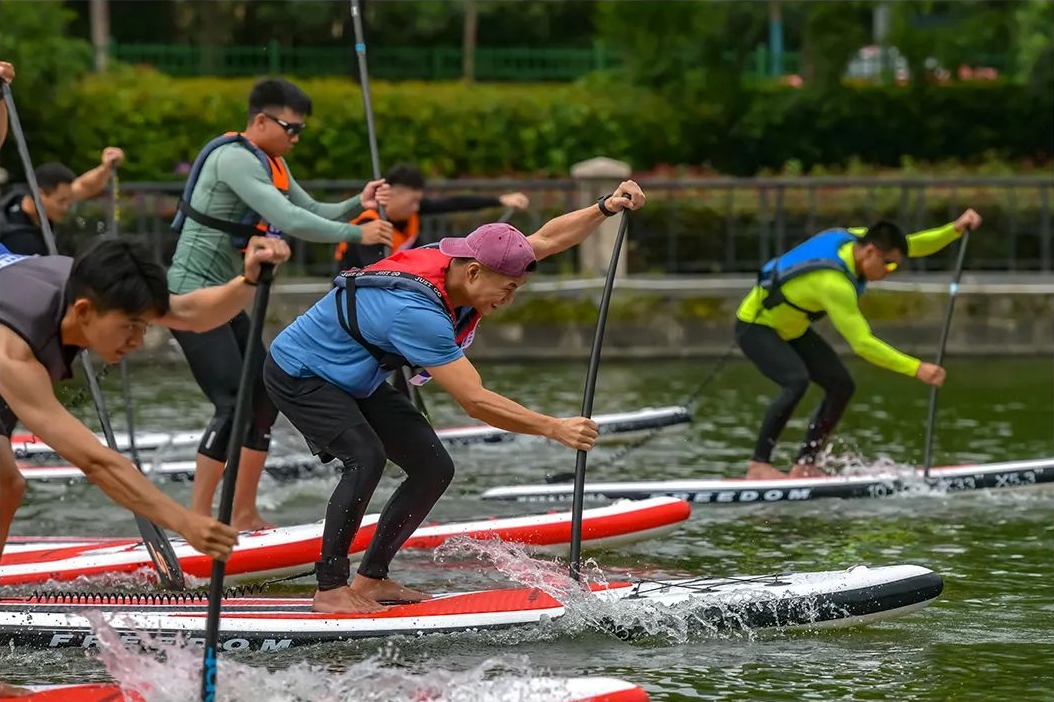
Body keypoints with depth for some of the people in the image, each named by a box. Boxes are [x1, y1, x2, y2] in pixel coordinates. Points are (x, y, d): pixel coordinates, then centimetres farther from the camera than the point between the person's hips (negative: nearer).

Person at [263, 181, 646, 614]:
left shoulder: (458, 258, -11)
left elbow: (547, 239, 3)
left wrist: (606, 208, -9)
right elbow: (475, 401, -40)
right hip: (299, 376, -10)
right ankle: (330, 590, -23)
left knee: (434, 468, 1)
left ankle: (371, 579, 8)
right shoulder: (415, 311, -38)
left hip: (354, 380, 10)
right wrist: (555, 429, -37)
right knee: (366, 459, -31)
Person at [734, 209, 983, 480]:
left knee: (841, 385, 0)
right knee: (797, 381, -33)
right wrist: (916, 368, -39)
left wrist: (955, 229, -18)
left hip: (789, 328, 10)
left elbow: (916, 246, -2)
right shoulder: (834, 283, -36)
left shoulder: (856, 238, -10)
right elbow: (863, 344, -37)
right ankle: (759, 465, -26)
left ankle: (804, 465, 3)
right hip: (755, 327, -10)